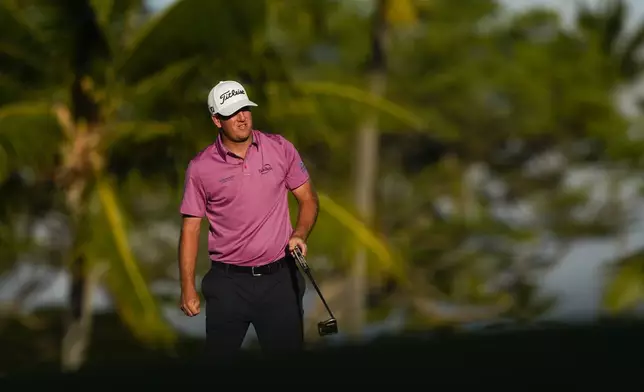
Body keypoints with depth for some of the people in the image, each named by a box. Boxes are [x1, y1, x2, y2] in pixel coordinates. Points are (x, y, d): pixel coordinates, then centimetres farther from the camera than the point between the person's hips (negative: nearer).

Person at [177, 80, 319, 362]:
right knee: (220, 353, 4)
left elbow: (308, 198, 9)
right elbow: (191, 228, 0)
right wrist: (187, 288, -3)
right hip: (228, 283, -1)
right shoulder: (200, 167, -4)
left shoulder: (280, 149, 1)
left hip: (279, 278, 1)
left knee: (287, 350, 3)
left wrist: (300, 234, -10)